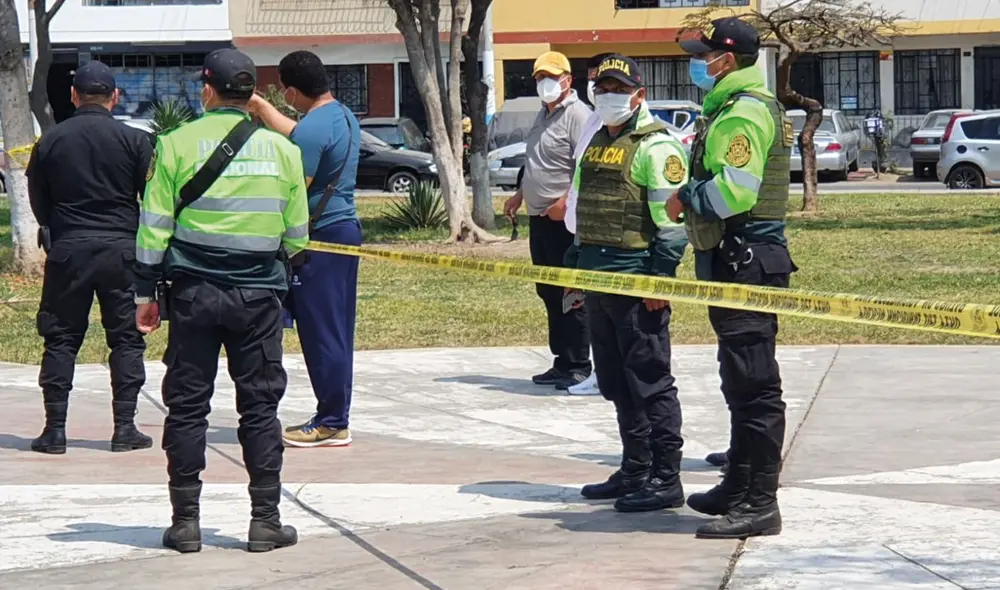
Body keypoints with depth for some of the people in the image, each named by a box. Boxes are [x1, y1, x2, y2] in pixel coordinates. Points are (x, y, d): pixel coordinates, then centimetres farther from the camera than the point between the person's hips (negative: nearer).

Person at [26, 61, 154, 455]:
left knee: (61, 338, 7)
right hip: (121, 250, -1)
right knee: (126, 338, 6)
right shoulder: (134, 140, -4)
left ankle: (55, 429, 3)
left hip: (67, 249, 1)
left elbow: (38, 204, 8)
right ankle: (125, 428, 3)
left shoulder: (51, 142, 1)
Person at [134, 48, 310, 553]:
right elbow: (296, 235, 8)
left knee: (187, 406, 6)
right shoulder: (281, 149, 3)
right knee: (260, 407, 7)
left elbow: (154, 225, -2)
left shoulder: (177, 144, -3)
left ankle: (186, 521, 7)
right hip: (259, 294, 1)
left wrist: (145, 292, 5)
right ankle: (265, 520, 6)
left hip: (193, 292, -1)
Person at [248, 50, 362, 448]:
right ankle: (334, 418, 19)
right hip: (346, 230, 10)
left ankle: (331, 424, -1)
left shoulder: (312, 129, -18)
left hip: (320, 238, -10)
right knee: (336, 333, 13)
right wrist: (261, 108, 33)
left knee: (321, 333, -4)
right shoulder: (343, 116, 12)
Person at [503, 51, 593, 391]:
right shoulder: (544, 115, 19)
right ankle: (562, 362, 19)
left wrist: (565, 202, -26)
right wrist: (520, 196, 26)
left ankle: (578, 366, -3)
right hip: (539, 218, 10)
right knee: (549, 292, 13)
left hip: (563, 220, -10)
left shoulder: (577, 115, -12)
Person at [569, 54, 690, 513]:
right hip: (599, 278, 9)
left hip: (637, 280, -9)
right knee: (616, 383, 14)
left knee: (650, 381, -6)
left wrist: (660, 274, -21)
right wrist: (575, 267, 22)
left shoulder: (656, 146, -9)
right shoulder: (596, 144, 19)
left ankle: (666, 479, -3)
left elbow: (673, 217, -15)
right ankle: (635, 471, 23)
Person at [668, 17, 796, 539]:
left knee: (754, 385, -9)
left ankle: (759, 504, -8)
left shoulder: (743, 113, -15)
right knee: (742, 383, 19)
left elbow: (734, 188, -27)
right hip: (739, 261, 12)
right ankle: (740, 488, 29)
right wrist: (692, 200, 11)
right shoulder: (731, 109, 19)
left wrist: (686, 199, -12)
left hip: (746, 261, -12)